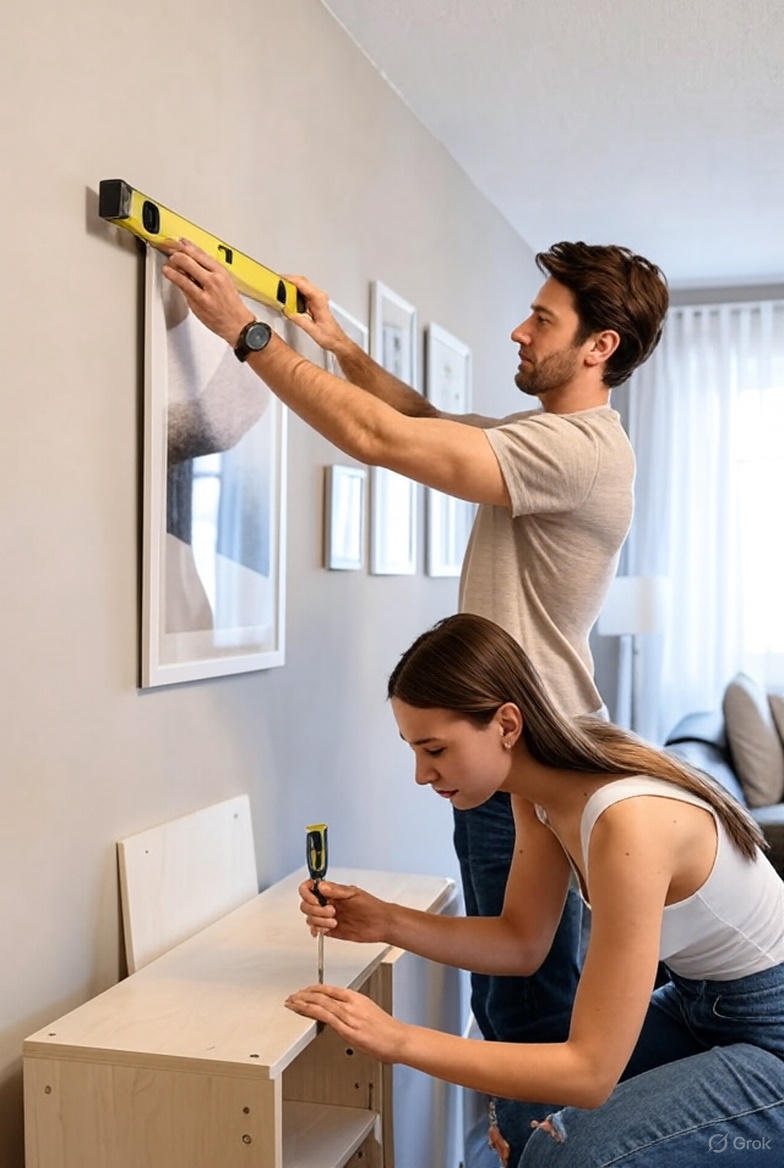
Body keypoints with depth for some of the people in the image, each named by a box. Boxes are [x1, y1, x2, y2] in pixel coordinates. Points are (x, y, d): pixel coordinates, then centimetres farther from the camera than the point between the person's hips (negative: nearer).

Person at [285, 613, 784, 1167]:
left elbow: (591, 1072, -31)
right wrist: (385, 922, -12)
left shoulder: (627, 824, -33)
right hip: (700, 1004, 8)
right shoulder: (541, 789, -7)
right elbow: (521, 943, 2)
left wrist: (397, 1039, -31)